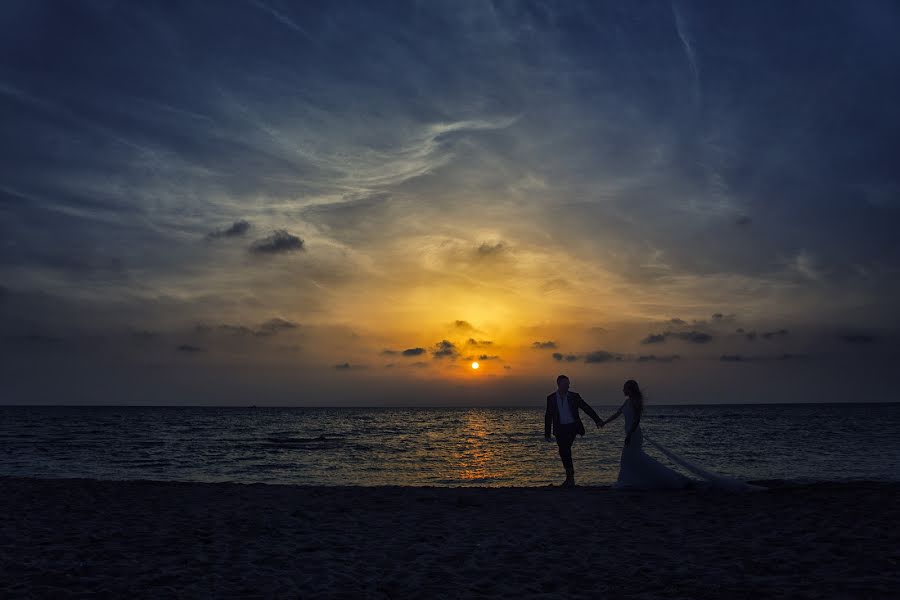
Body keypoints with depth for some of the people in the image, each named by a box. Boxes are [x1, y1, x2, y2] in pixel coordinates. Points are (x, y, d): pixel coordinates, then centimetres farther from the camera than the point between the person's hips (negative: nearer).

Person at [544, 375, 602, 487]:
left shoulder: (574, 396, 1)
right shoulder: (551, 398, 4)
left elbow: (587, 408, 6)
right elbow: (548, 416, 7)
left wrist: (597, 420, 1)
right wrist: (547, 433, 5)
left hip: (572, 427, -2)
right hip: (560, 429, 2)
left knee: (565, 450, -18)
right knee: (564, 452, 2)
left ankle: (570, 477, -6)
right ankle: (570, 478, 17)